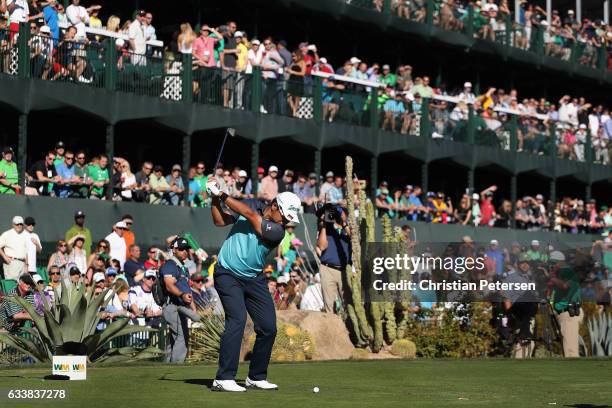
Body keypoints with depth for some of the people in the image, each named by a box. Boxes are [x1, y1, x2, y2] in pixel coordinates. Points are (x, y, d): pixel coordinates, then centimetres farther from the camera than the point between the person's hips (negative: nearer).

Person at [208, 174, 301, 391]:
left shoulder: (277, 231, -8)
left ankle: (256, 377, 20)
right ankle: (223, 379, -22)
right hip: (227, 274, -3)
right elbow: (219, 220, 0)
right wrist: (215, 198, -14)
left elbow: (251, 215, -17)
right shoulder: (245, 210, 0)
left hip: (254, 279, 3)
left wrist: (223, 195, -16)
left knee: (268, 327, 0)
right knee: (237, 318, -21)